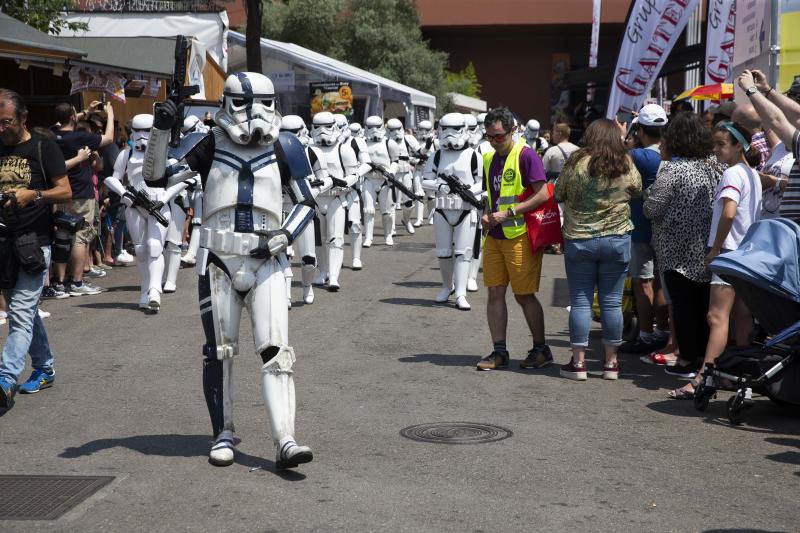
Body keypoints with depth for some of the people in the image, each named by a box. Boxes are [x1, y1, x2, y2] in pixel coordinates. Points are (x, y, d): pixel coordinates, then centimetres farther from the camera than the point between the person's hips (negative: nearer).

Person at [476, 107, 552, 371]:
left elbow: (542, 195, -16)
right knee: (495, 292, 5)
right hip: (495, 236, 7)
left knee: (524, 295, -1)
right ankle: (499, 351, 12)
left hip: (520, 235, -7)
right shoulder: (489, 159, 13)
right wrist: (487, 214, 4)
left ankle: (541, 349, 13)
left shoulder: (525, 156, -11)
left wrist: (509, 213, -18)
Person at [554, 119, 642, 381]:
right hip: (617, 239, 1)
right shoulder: (626, 165, -3)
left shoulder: (577, 163, -10)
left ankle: (578, 361, 6)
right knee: (611, 302, 8)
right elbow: (637, 190, 14)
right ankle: (611, 362, 13)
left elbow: (558, 194, 1)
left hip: (579, 239, -1)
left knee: (580, 302, 5)